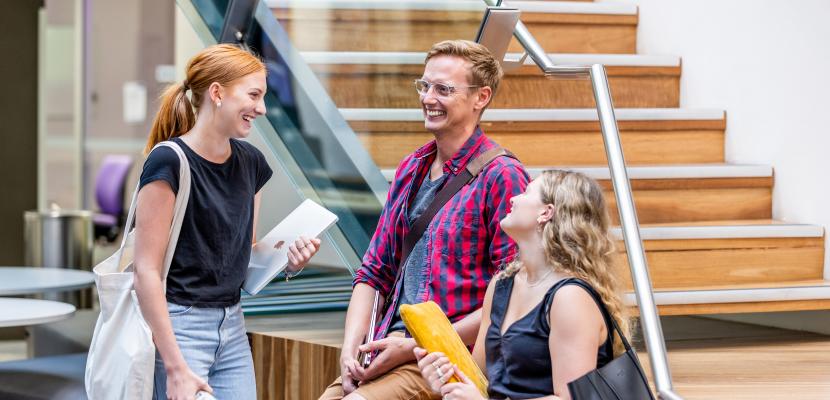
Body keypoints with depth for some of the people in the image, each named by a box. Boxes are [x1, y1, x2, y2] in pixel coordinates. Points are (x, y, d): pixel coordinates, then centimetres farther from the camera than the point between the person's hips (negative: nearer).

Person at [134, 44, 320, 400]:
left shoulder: (250, 163, 8)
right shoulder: (169, 162, -13)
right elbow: (146, 270, -16)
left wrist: (285, 260, -3)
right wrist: (176, 368, -20)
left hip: (232, 328, 7)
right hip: (178, 327, -7)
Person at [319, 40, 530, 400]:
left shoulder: (501, 177, -8)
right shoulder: (410, 170, 15)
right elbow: (374, 272, 18)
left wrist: (416, 347, -14)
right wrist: (350, 349, 1)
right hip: (387, 354, 7)